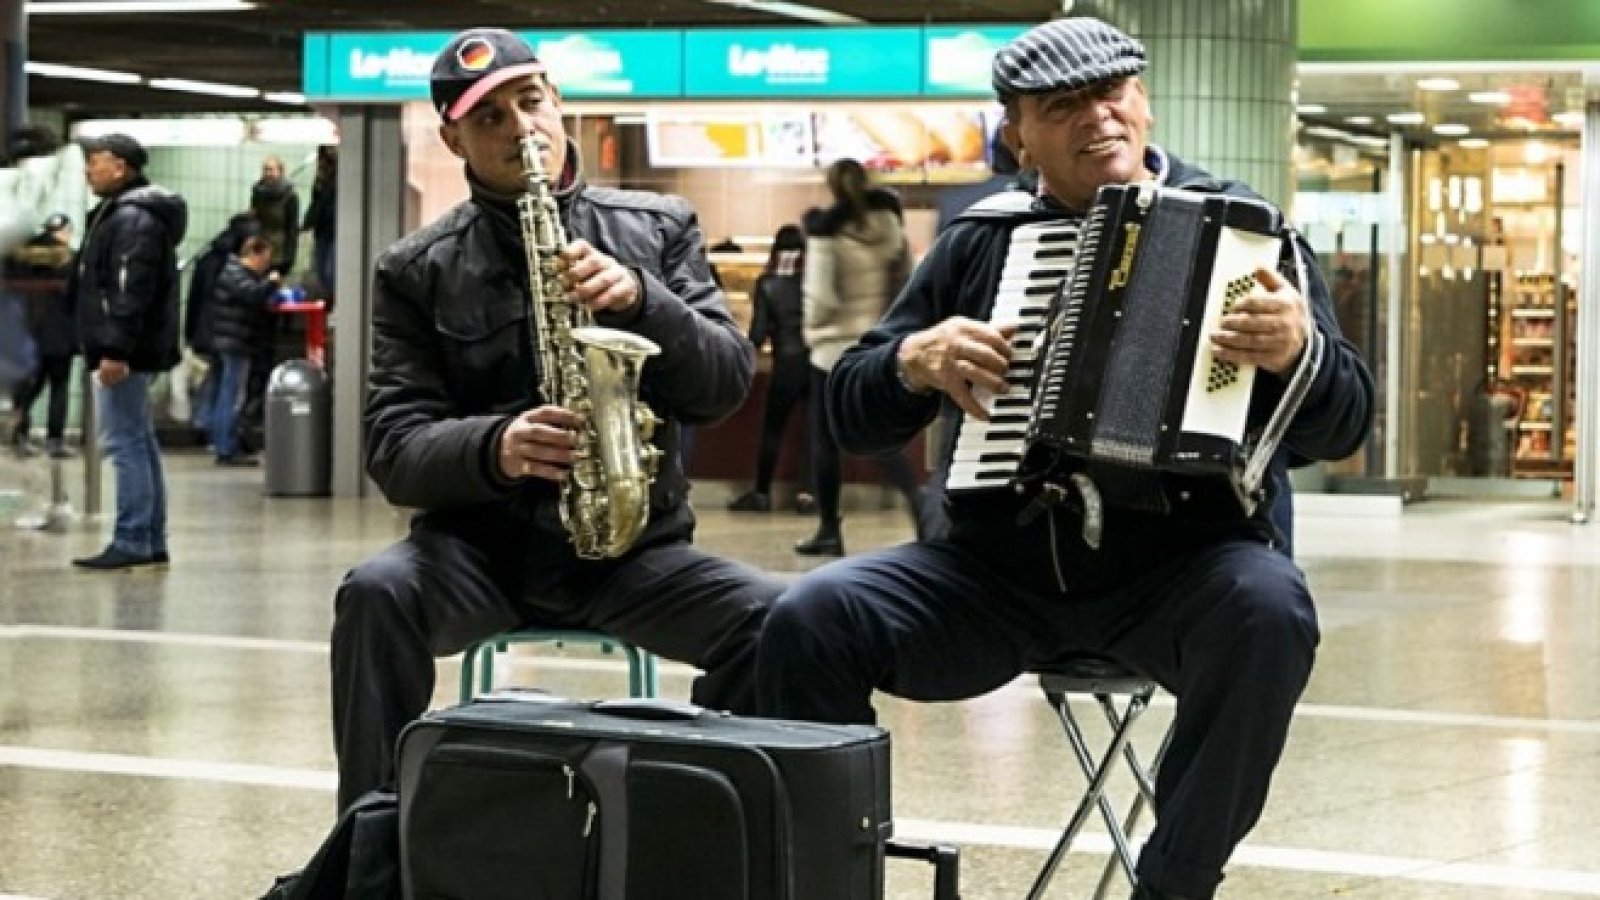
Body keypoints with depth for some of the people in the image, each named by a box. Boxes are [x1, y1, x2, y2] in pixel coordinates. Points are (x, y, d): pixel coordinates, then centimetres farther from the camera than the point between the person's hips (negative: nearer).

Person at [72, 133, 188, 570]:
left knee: (125, 442, -10)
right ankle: (151, 542, 17)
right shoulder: (122, 211, 19)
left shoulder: (133, 218, -15)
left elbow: (130, 291, -23)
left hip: (125, 353, -11)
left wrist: (115, 350, -27)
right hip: (131, 352, 11)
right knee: (139, 442, 12)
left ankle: (131, 543, -10)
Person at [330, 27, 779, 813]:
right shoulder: (416, 271, 4)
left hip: (631, 544, 1)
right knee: (376, 594, -33)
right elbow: (395, 450, -4)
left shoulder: (658, 228, 9)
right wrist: (495, 448, -26)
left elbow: (726, 385, 1)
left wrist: (639, 299, -18)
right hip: (479, 544, -1)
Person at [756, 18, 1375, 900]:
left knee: (1266, 609, -35)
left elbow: (1341, 424, -6)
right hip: (997, 570, 2)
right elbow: (852, 412, 12)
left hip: (1178, 568, -2)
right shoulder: (979, 243, 10)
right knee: (810, 621, -21)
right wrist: (914, 362, -11)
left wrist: (1298, 352, -28)